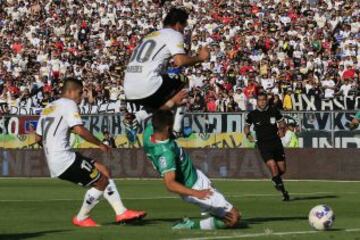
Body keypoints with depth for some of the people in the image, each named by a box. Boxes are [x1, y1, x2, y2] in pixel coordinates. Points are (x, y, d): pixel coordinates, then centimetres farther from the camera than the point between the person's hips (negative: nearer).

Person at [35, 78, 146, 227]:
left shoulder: (48, 108, 20)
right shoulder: (68, 104, -7)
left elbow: (38, 138, 22)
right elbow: (79, 130, -21)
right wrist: (100, 144, -10)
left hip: (53, 164, 10)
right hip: (65, 159, -10)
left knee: (104, 171, 13)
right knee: (102, 181, -2)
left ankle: (121, 212, 8)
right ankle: (81, 218, 11)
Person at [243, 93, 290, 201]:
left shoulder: (274, 111, 3)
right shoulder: (252, 114, 1)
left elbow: (281, 122, 17)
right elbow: (246, 126, 16)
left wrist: (281, 129, -4)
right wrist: (248, 134, -3)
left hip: (276, 142, 2)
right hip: (263, 144, -2)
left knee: (282, 169, 3)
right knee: (272, 165, -21)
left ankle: (276, 180, 40)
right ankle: (283, 191, -11)